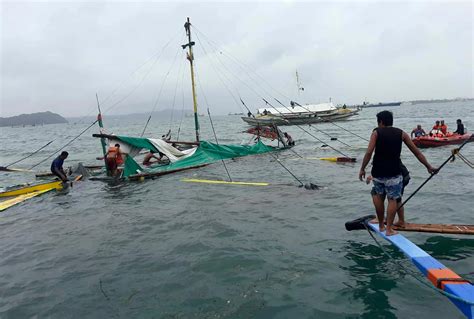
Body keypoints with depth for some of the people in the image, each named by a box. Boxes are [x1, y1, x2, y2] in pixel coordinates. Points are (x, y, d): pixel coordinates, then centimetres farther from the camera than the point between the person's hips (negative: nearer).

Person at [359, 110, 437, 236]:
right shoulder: (401, 133, 7)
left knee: (378, 195, 19)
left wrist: (362, 169, -7)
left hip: (378, 172, 0)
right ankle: (389, 229, 9)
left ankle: (381, 225, 26)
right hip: (394, 173, 0)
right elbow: (417, 152, 9)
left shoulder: (376, 132, 1)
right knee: (392, 199, 8)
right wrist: (428, 166, 16)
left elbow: (369, 152, -12)